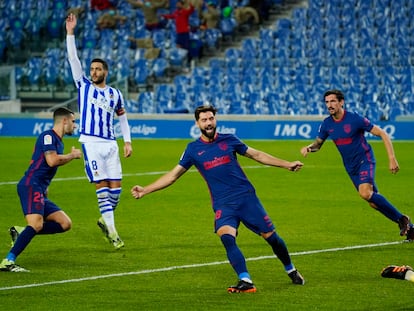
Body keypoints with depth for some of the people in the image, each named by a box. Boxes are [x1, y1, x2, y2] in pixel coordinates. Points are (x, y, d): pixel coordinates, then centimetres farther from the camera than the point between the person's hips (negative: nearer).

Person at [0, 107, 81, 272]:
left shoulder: (57, 141, 23)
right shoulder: (48, 136, -7)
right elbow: (52, 160, -20)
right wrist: (73, 155, -6)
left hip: (39, 191, 10)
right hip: (30, 186, -10)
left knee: (65, 223, 3)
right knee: (36, 224, -27)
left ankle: (21, 233, 1)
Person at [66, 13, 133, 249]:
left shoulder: (115, 94, 11)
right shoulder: (84, 85, 5)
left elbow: (122, 118, 21)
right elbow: (73, 59, -1)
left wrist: (128, 141, 13)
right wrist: (70, 33, -8)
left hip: (110, 143, 3)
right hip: (90, 143, -3)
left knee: (116, 186, -1)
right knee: (102, 185, -7)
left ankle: (106, 220, 23)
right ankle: (112, 231, -6)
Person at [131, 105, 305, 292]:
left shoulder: (228, 140, 5)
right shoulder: (193, 149, 5)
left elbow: (256, 155, 16)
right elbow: (173, 175, 9)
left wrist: (286, 164, 16)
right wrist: (145, 190, 2)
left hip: (246, 196, 0)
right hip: (222, 204, 0)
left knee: (270, 236, 1)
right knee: (226, 237, -27)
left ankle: (291, 271, 26)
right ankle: (245, 281, -28)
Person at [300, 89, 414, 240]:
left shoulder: (355, 119, -18)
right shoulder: (327, 124, -1)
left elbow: (382, 134, -14)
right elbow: (318, 143, 14)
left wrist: (392, 158, -21)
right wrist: (308, 148, -11)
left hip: (365, 161, -6)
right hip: (351, 167, 6)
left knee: (365, 193, -29)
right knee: (374, 201, 5)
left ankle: (401, 218, -14)